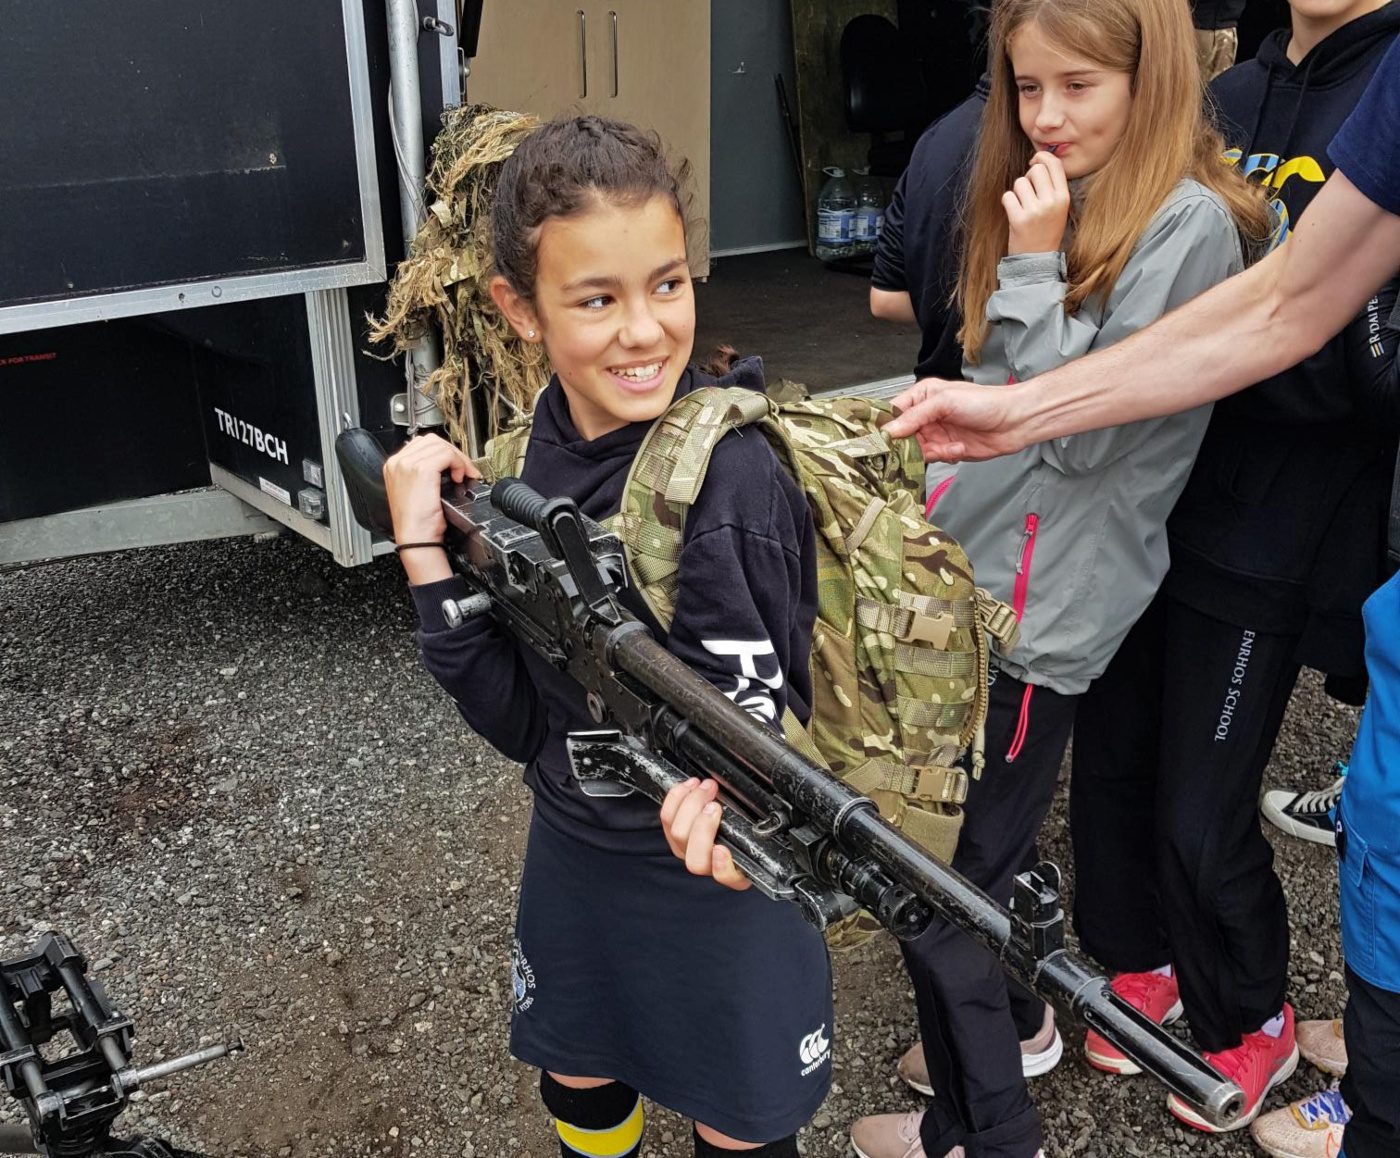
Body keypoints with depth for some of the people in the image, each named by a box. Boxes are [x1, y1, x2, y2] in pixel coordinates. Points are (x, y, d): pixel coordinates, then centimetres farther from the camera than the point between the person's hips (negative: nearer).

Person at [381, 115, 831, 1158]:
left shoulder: (728, 473, -26)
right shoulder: (537, 446, -8)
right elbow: (515, 718, -8)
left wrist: (721, 806, -44)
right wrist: (424, 546, -18)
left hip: (715, 874, -5)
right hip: (572, 848, 6)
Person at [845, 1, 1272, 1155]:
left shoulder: (1187, 224, -12)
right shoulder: (1052, 198, 14)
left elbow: (1082, 424, -17)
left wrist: (1034, 266, -16)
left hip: (1041, 610, -8)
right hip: (968, 577, 8)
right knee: (972, 847, 19)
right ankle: (1013, 1018, 43)